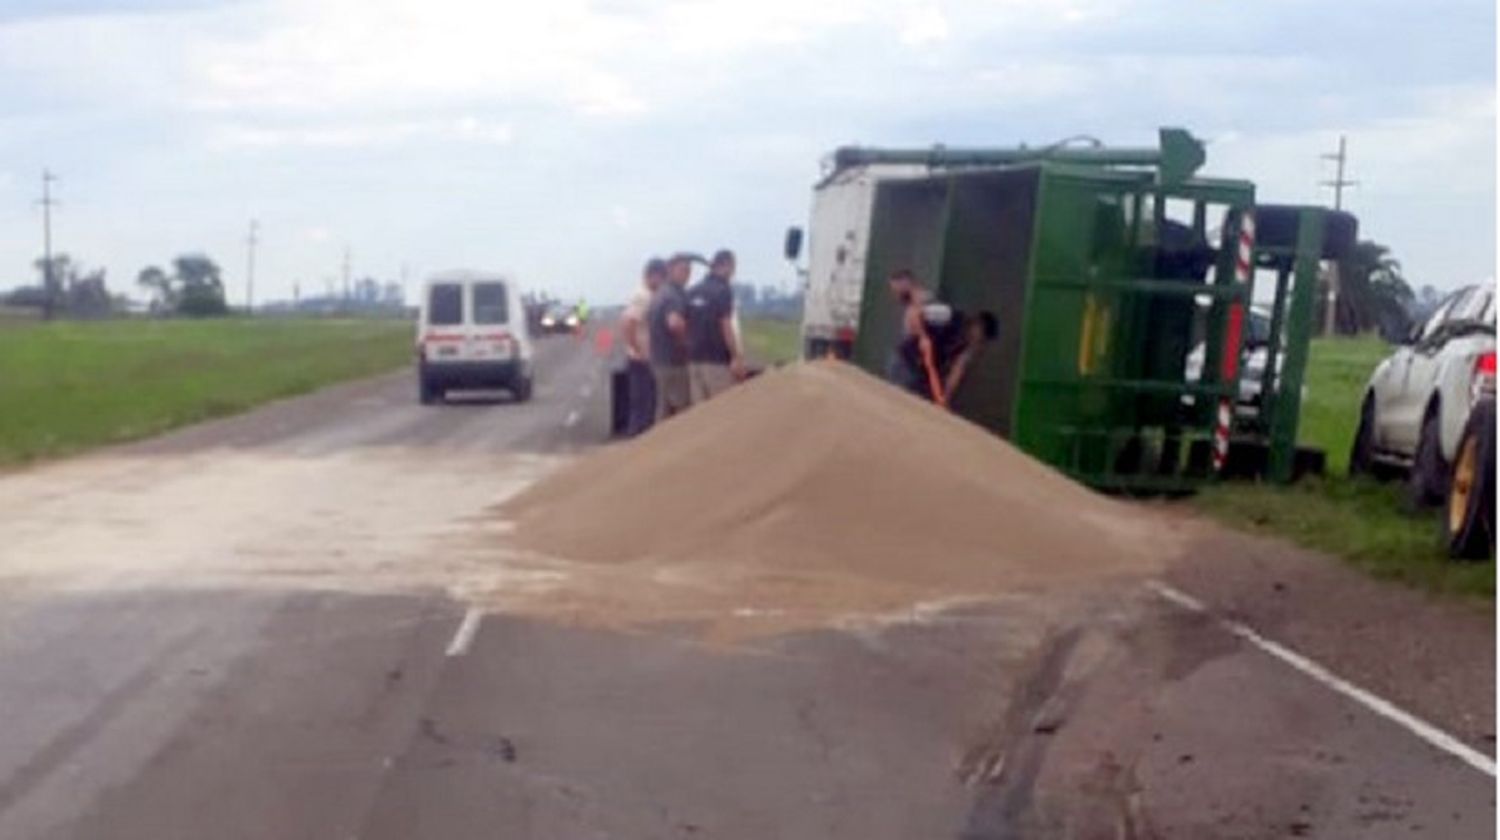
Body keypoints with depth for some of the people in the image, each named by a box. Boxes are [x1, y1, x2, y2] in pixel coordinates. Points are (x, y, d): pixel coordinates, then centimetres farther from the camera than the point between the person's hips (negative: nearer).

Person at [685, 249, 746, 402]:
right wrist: (736, 358, -12)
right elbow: (725, 326, -14)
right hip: (717, 360, -7)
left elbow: (686, 325, 13)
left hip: (694, 359, 7)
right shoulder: (723, 290, -8)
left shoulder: (692, 292, 12)